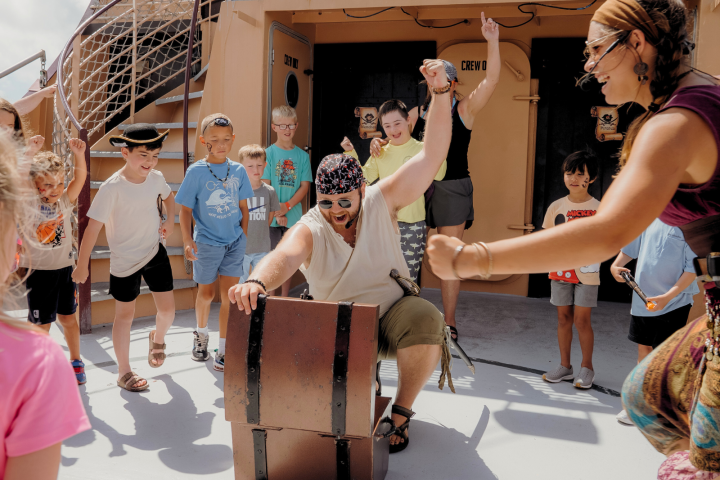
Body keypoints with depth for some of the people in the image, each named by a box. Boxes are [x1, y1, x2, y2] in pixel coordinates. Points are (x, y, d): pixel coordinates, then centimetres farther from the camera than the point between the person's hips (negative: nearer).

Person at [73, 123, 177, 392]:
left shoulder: (156, 178, -6)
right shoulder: (112, 187, -22)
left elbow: (168, 195, 19)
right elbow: (93, 227, -20)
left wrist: (170, 220, 0)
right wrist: (82, 266, -17)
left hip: (155, 252, 4)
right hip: (124, 260, -4)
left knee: (167, 309, 5)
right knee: (125, 315, 8)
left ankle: (158, 339, 41)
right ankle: (124, 372, 24)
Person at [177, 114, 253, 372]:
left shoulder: (238, 170, 0)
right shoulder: (196, 171, -8)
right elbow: (185, 209, -5)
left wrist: (244, 237, 7)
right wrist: (187, 240, -14)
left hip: (234, 241, 2)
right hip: (206, 242, -1)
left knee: (229, 295, -1)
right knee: (206, 293, 14)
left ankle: (223, 349, 8)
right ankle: (201, 334, 41)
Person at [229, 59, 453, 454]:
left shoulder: (381, 203, -8)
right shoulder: (309, 231, -12)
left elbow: (432, 154, -16)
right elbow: (284, 257, -36)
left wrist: (440, 92, -28)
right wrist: (258, 280, -60)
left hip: (393, 311, 0)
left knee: (427, 319, -32)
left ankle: (401, 411, -8)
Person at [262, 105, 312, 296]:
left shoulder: (302, 155, 5)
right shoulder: (268, 153, -2)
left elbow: (305, 186, 1)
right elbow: (265, 186, -6)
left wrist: (287, 206, -12)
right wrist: (276, 212, -13)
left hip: (293, 216, 2)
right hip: (272, 216, -2)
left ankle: (285, 299, 22)